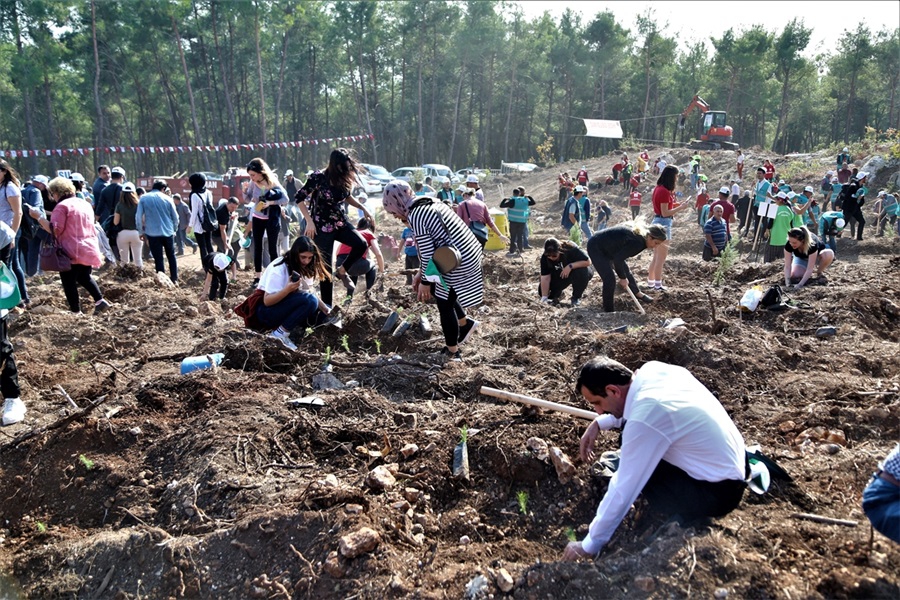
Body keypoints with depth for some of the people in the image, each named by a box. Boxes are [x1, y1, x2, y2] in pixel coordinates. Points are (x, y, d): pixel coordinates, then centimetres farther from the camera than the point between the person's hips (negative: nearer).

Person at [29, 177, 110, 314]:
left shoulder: (62, 206, -11)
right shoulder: (85, 203, 14)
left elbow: (55, 230, -17)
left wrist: (38, 216, -11)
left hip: (72, 252, -8)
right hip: (88, 249, 8)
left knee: (69, 282, 2)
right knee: (84, 277, 22)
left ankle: (76, 311, 3)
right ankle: (100, 300, 6)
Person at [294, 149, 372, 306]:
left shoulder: (343, 179, 0)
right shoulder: (318, 177, -17)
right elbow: (299, 198, -12)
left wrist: (363, 208, 5)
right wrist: (309, 221, -17)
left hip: (341, 223, 5)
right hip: (322, 226, -5)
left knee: (361, 244, -20)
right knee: (326, 268, -2)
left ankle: (342, 271, 5)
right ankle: (326, 305, 10)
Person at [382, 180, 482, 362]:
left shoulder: (415, 216, -15)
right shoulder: (431, 205, 14)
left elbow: (427, 253, -16)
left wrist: (425, 282, -5)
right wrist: (420, 273, 19)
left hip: (457, 264, -9)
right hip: (470, 255, 9)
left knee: (444, 305, 8)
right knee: (441, 293, 26)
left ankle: (452, 353, 21)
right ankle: (465, 323, 35)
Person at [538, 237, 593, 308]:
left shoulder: (571, 249, -32)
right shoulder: (545, 257, -22)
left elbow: (588, 261, -29)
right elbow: (545, 278, -23)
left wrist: (570, 266, -39)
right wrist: (544, 298, -30)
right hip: (560, 275, 2)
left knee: (581, 272, -38)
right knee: (542, 289, -19)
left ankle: (576, 298, -13)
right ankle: (555, 294, 16)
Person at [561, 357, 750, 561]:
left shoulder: (644, 421, -31)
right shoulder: (652, 369, -9)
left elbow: (623, 490, -24)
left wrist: (589, 545, -14)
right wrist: (598, 423, 4)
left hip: (720, 492, -8)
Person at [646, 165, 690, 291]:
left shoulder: (659, 188, 11)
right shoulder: (665, 191, -18)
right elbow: (665, 213, -20)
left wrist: (677, 207, 13)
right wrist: (681, 207, -13)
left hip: (657, 222, 10)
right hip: (663, 224, -10)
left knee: (656, 256, 18)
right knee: (661, 257, -3)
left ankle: (651, 281, 25)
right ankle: (658, 285, 2)